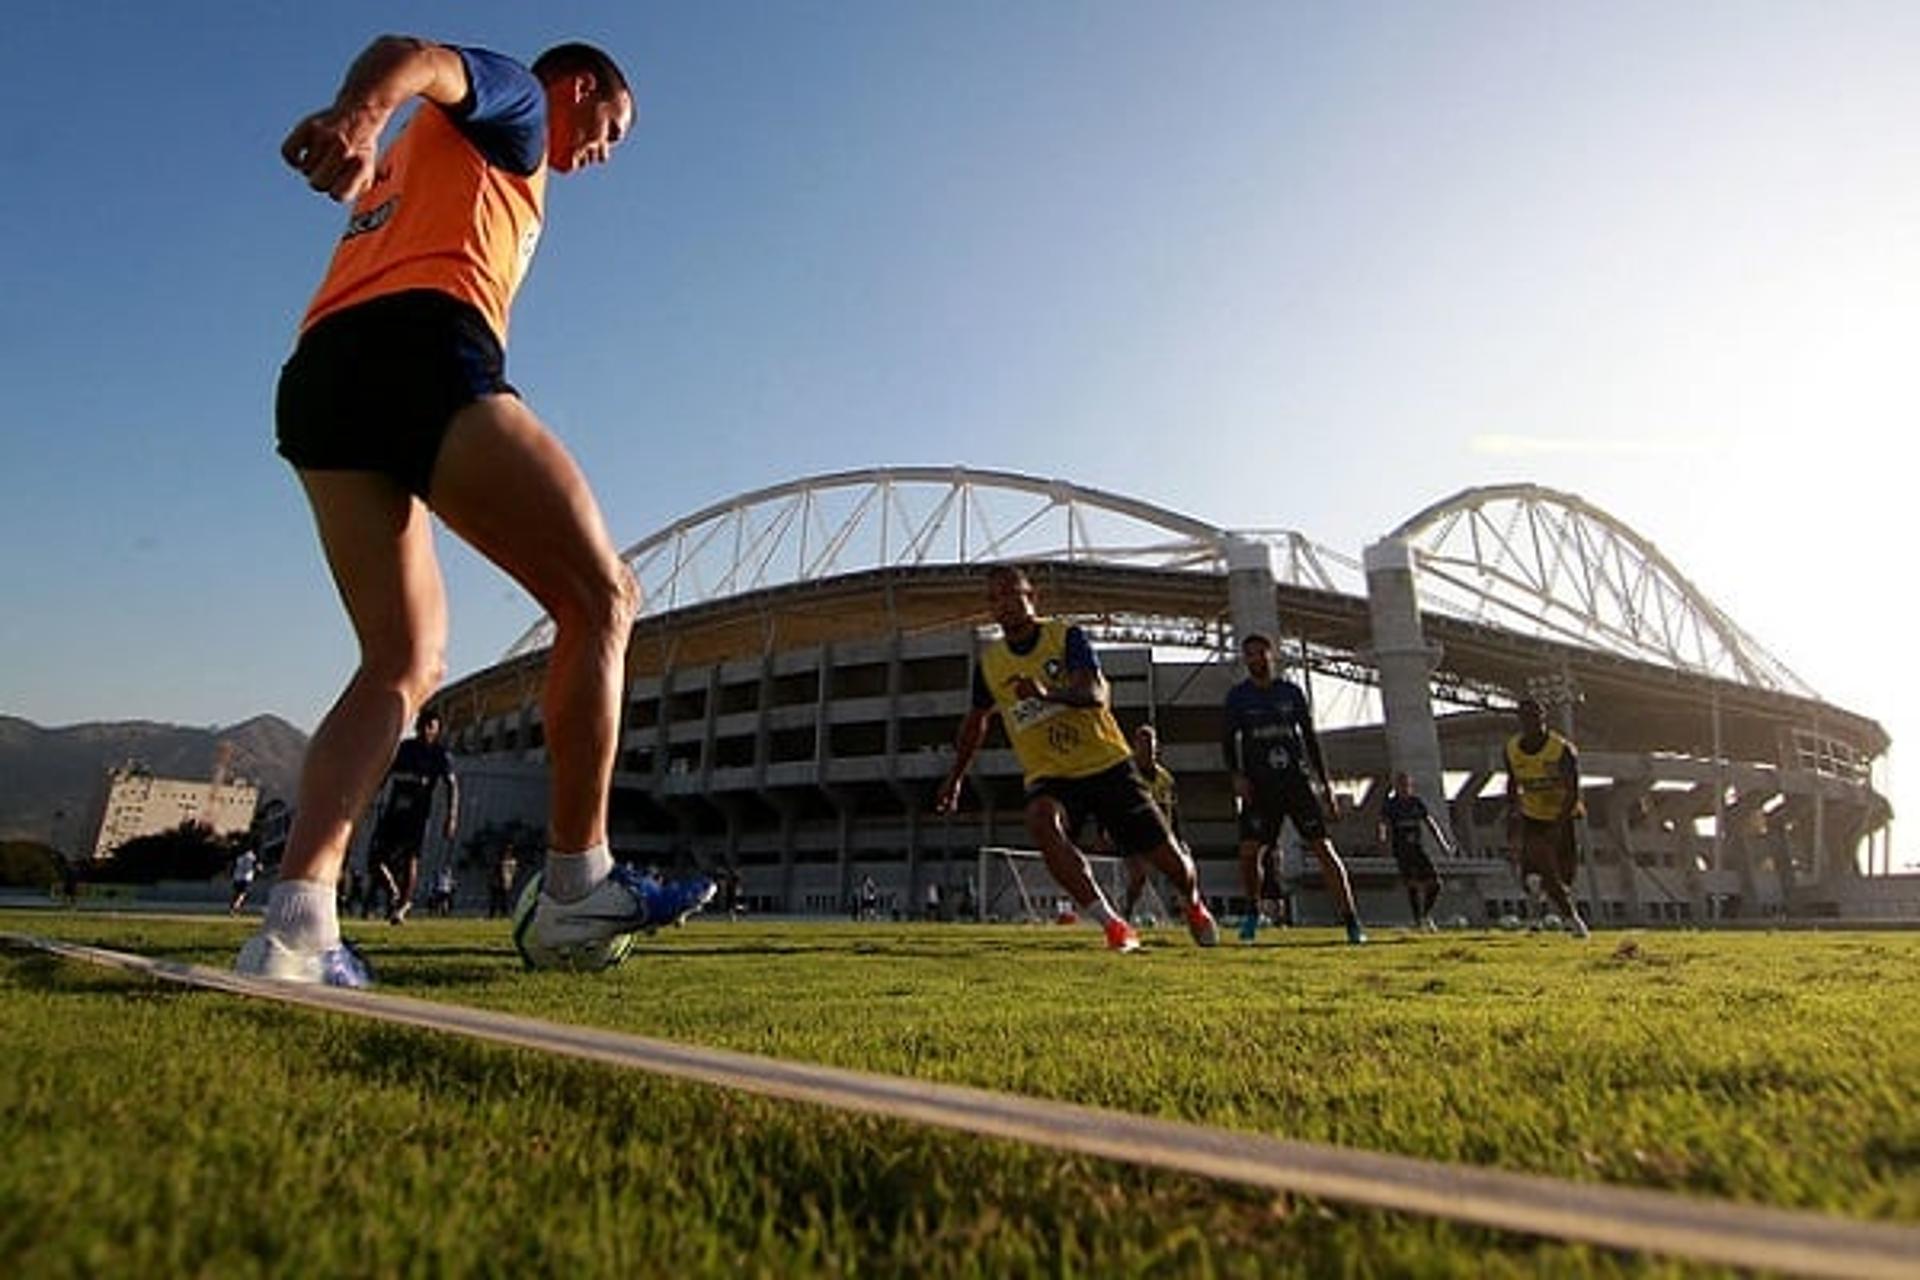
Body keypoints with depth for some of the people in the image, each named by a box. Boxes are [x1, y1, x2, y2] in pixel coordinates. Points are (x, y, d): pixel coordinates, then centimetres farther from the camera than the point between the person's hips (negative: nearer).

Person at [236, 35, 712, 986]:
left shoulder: (412, 158, 40)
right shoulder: (511, 99, 17)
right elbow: (410, 53, -4)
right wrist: (362, 113, -26)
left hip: (316, 378, 9)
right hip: (423, 353, -8)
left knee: (406, 661, 3)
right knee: (599, 596, -8)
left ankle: (294, 922, -11)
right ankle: (576, 887, -12)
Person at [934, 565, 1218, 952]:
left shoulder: (1066, 637, -9)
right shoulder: (990, 663, 1)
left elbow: (1095, 694, -26)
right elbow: (976, 720, 19)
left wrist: (1049, 694, -45)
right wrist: (955, 777, 24)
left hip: (1107, 764, -1)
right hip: (1049, 777, 2)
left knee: (1163, 853, 2)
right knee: (1041, 822, -34)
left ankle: (1194, 906, 40)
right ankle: (1111, 924, -25)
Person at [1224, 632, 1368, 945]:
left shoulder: (1291, 691, 10)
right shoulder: (1238, 696, 6)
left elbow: (1310, 737, 14)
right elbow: (1228, 740, 4)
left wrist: (1324, 779, 10)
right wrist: (1236, 775, -11)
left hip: (1298, 779, 1)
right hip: (1259, 784, -1)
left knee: (1323, 847, -5)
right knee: (1248, 850, -11)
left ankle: (1350, 920, 1)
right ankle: (1253, 912, 12)